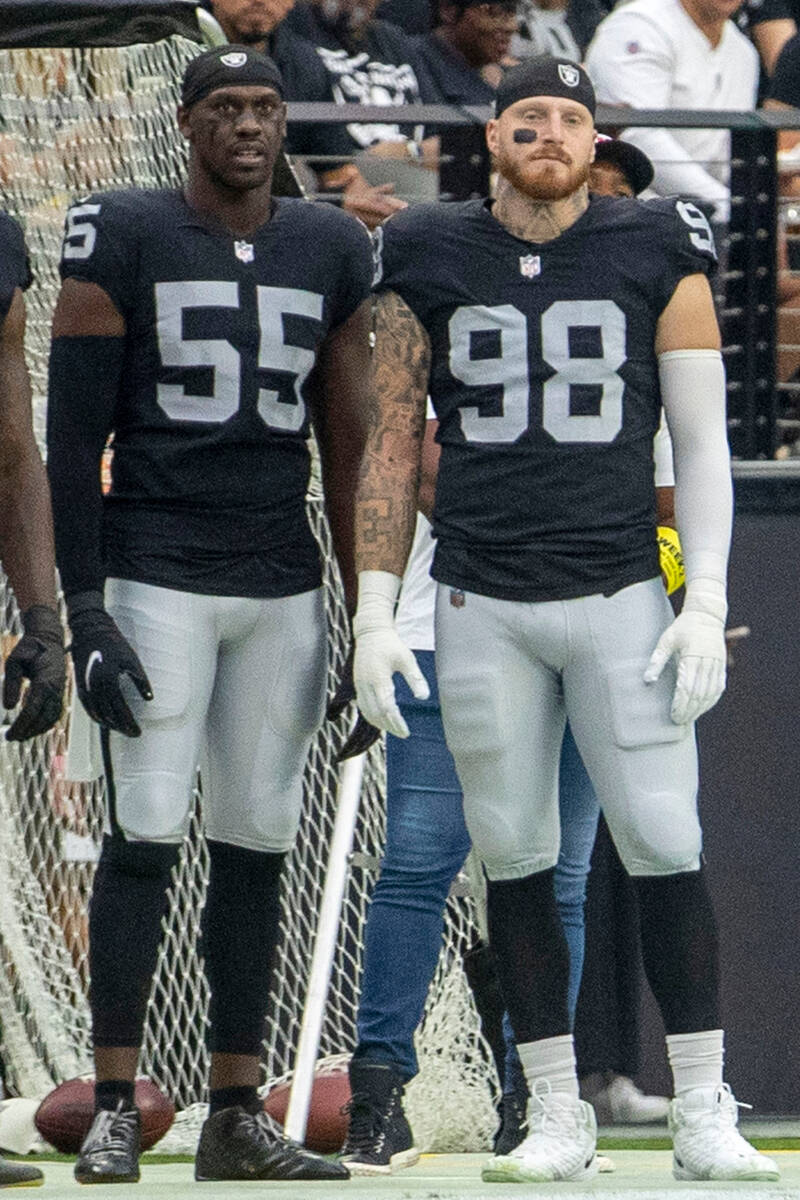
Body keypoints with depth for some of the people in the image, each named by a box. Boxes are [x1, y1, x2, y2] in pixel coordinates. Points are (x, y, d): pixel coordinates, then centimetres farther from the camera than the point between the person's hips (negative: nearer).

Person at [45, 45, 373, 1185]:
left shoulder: (331, 251, 10)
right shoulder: (122, 238, -3)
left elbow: (348, 442, 14)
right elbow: (73, 433, -4)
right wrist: (84, 607, -10)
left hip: (284, 580, 4)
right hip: (158, 571, -4)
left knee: (258, 839, 6)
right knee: (148, 831, -9)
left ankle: (237, 1113, 10)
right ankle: (114, 1112, -7)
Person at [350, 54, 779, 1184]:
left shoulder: (656, 252, 4)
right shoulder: (432, 261, 7)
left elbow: (701, 440, 5)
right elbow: (391, 443, 11)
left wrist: (706, 603, -4)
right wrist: (374, 613, 5)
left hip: (621, 593, -1)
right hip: (484, 604, 1)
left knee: (663, 845, -7)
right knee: (514, 855, 3)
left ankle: (702, 1113, -2)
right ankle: (557, 1119, 10)